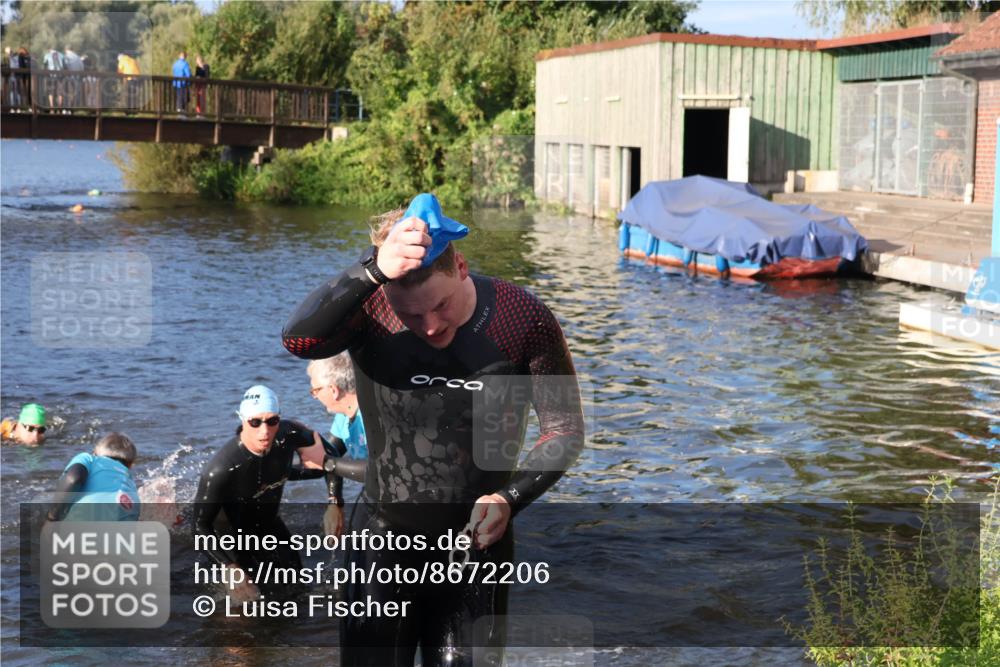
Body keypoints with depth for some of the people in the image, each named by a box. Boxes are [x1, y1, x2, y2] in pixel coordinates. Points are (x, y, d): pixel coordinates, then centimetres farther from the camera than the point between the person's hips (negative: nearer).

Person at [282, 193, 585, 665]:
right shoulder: (370, 310, -15)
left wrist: (510, 498, -19)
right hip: (382, 541, 0)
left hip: (474, 544, 0)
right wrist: (373, 270, -48)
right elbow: (298, 339, -36)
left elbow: (564, 431, -5)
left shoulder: (523, 320, -13)